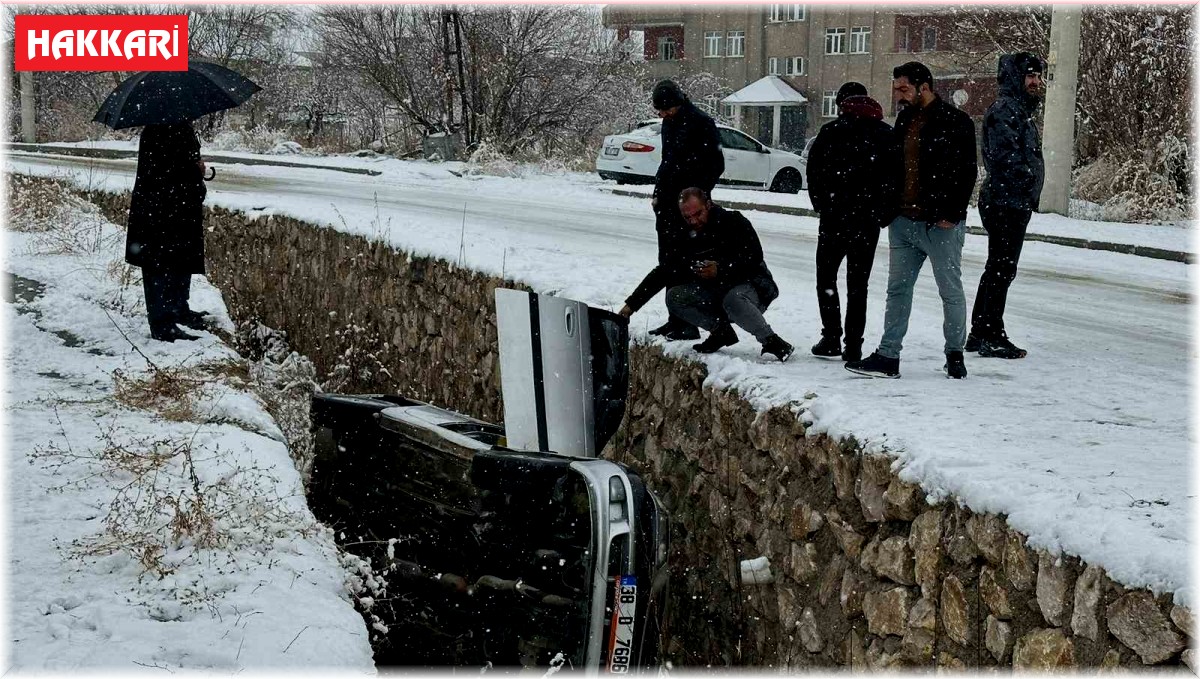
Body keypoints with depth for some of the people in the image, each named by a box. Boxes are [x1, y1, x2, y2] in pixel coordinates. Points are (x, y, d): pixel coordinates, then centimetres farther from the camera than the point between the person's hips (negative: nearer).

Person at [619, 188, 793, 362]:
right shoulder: (688, 237, 2)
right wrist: (631, 304, -7)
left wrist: (721, 269, -35)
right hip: (717, 291, 6)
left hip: (752, 286, -6)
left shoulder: (734, 222, -13)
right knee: (674, 297, -10)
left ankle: (771, 342, -23)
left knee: (733, 299, -40)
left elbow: (755, 258, -22)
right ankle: (721, 331, 0)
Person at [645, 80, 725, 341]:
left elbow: (716, 165, -13)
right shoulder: (669, 123, 14)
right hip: (667, 204, 9)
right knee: (667, 261, 12)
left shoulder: (701, 124, -12)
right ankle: (675, 320, 20)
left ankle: (689, 323, -4)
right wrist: (658, 192, 13)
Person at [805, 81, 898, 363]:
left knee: (826, 276, 11)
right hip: (869, 220, 3)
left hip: (835, 216, -3)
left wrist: (822, 206, 7)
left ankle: (831, 337, 2)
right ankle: (853, 344, 4)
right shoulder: (887, 134, 6)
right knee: (858, 282, 8)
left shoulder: (830, 132, -3)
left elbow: (814, 173, -4)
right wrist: (884, 215, 8)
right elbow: (896, 176, 3)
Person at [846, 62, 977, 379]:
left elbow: (966, 173, -11)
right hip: (904, 222, 7)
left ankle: (955, 354, 17)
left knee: (951, 291, 4)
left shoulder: (955, 122, -9)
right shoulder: (905, 120, 13)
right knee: (898, 290, 6)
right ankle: (888, 356, 9)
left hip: (941, 225, -7)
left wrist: (951, 214, -16)